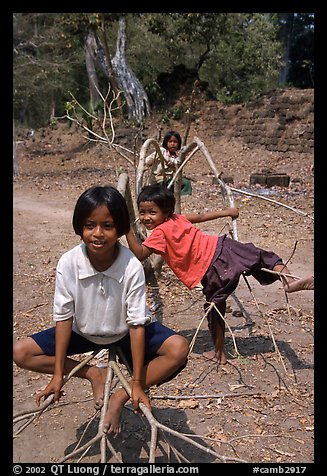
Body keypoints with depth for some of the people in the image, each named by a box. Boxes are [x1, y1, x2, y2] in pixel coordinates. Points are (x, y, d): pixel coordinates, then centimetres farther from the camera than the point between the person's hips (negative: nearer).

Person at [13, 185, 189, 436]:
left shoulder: (132, 267, -29)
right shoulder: (68, 263, -24)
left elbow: (137, 324, -24)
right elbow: (64, 318, -14)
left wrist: (137, 384, -21)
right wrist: (58, 375, -11)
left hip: (125, 333, -2)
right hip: (84, 332, 2)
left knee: (179, 348, -27)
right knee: (21, 352, -13)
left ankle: (120, 397, -11)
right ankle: (94, 374, -2)